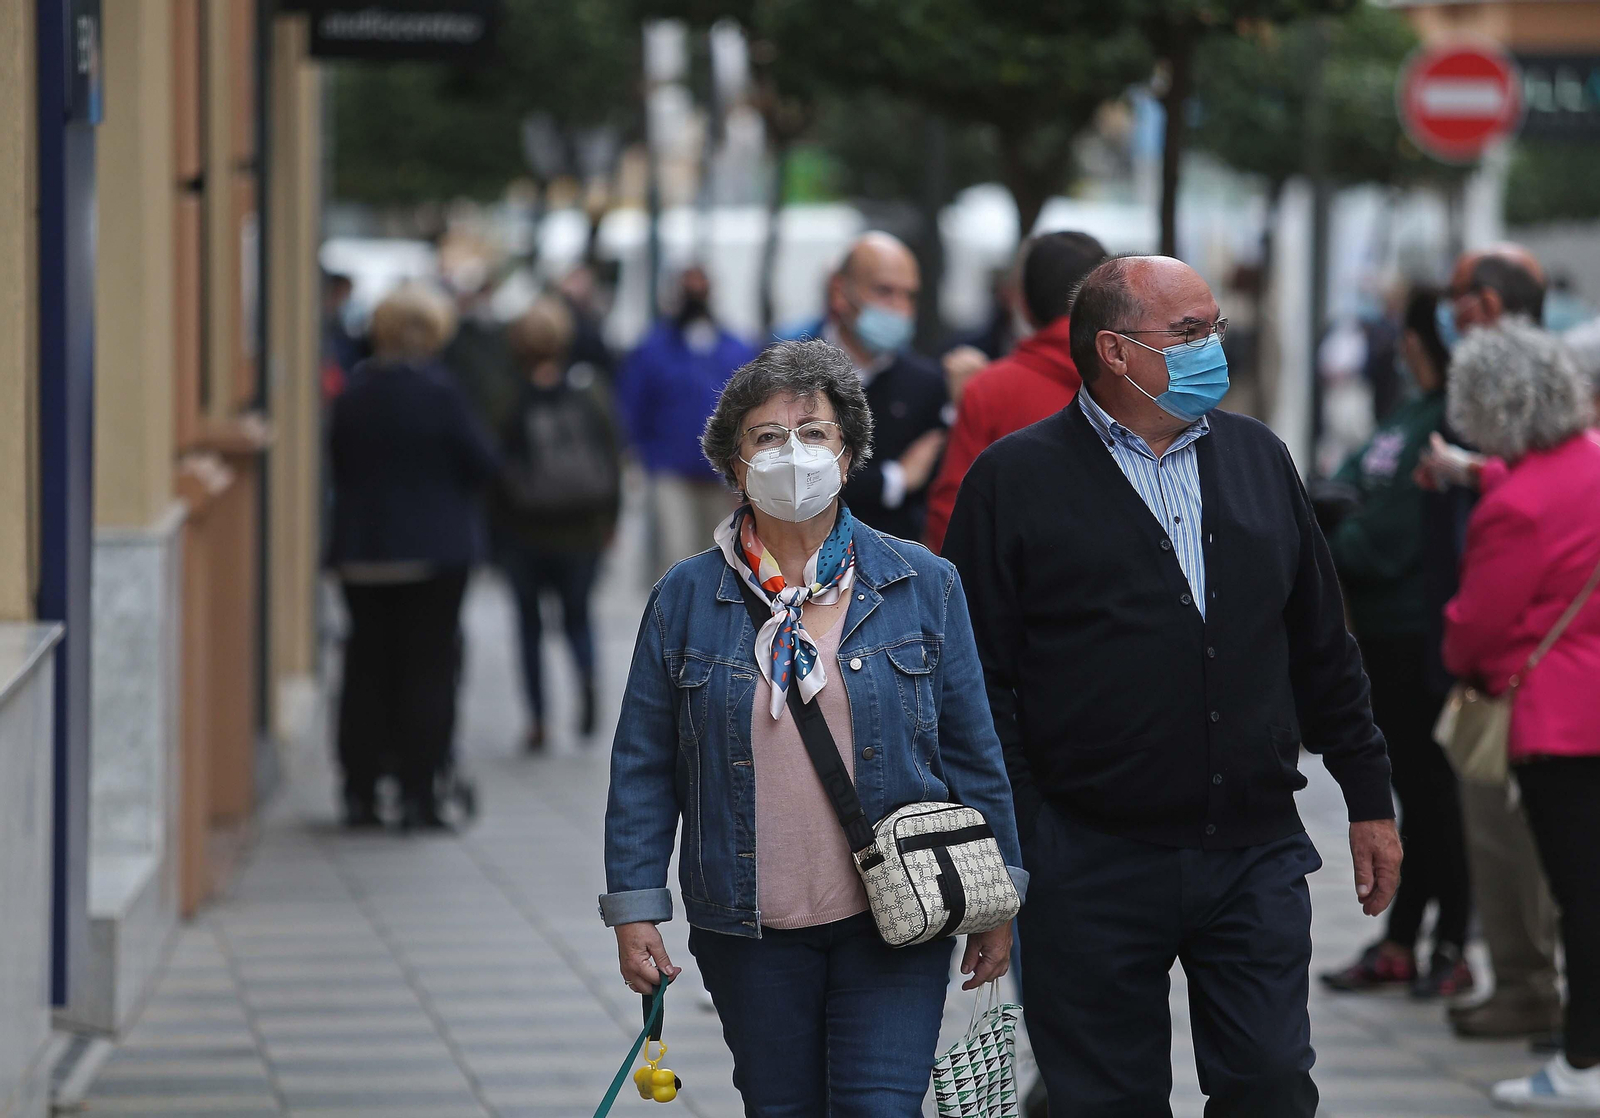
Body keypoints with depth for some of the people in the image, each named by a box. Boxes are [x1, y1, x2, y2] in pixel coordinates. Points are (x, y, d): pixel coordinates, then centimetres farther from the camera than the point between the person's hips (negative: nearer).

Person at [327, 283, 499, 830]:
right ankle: (417, 794, -1)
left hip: (360, 553, 4)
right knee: (428, 666, 2)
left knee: (366, 667, 10)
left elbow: (338, 463, 8)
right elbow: (482, 465, -8)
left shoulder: (351, 396, -1)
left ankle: (360, 792, 10)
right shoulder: (439, 392, -13)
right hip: (435, 551, -4)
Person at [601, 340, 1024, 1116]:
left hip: (893, 924, -1)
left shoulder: (923, 587, 3)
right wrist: (634, 908, 0)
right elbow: (643, 767, 5)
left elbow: (971, 752, 6)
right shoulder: (686, 600, 3)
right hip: (750, 935, 1)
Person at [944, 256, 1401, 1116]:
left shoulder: (1258, 459, 12)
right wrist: (1003, 855, -10)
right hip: (1091, 870, -3)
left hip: (1257, 855, 3)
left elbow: (1321, 649, 17)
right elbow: (980, 682, -5)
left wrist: (1369, 798, 14)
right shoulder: (1014, 481, -2)